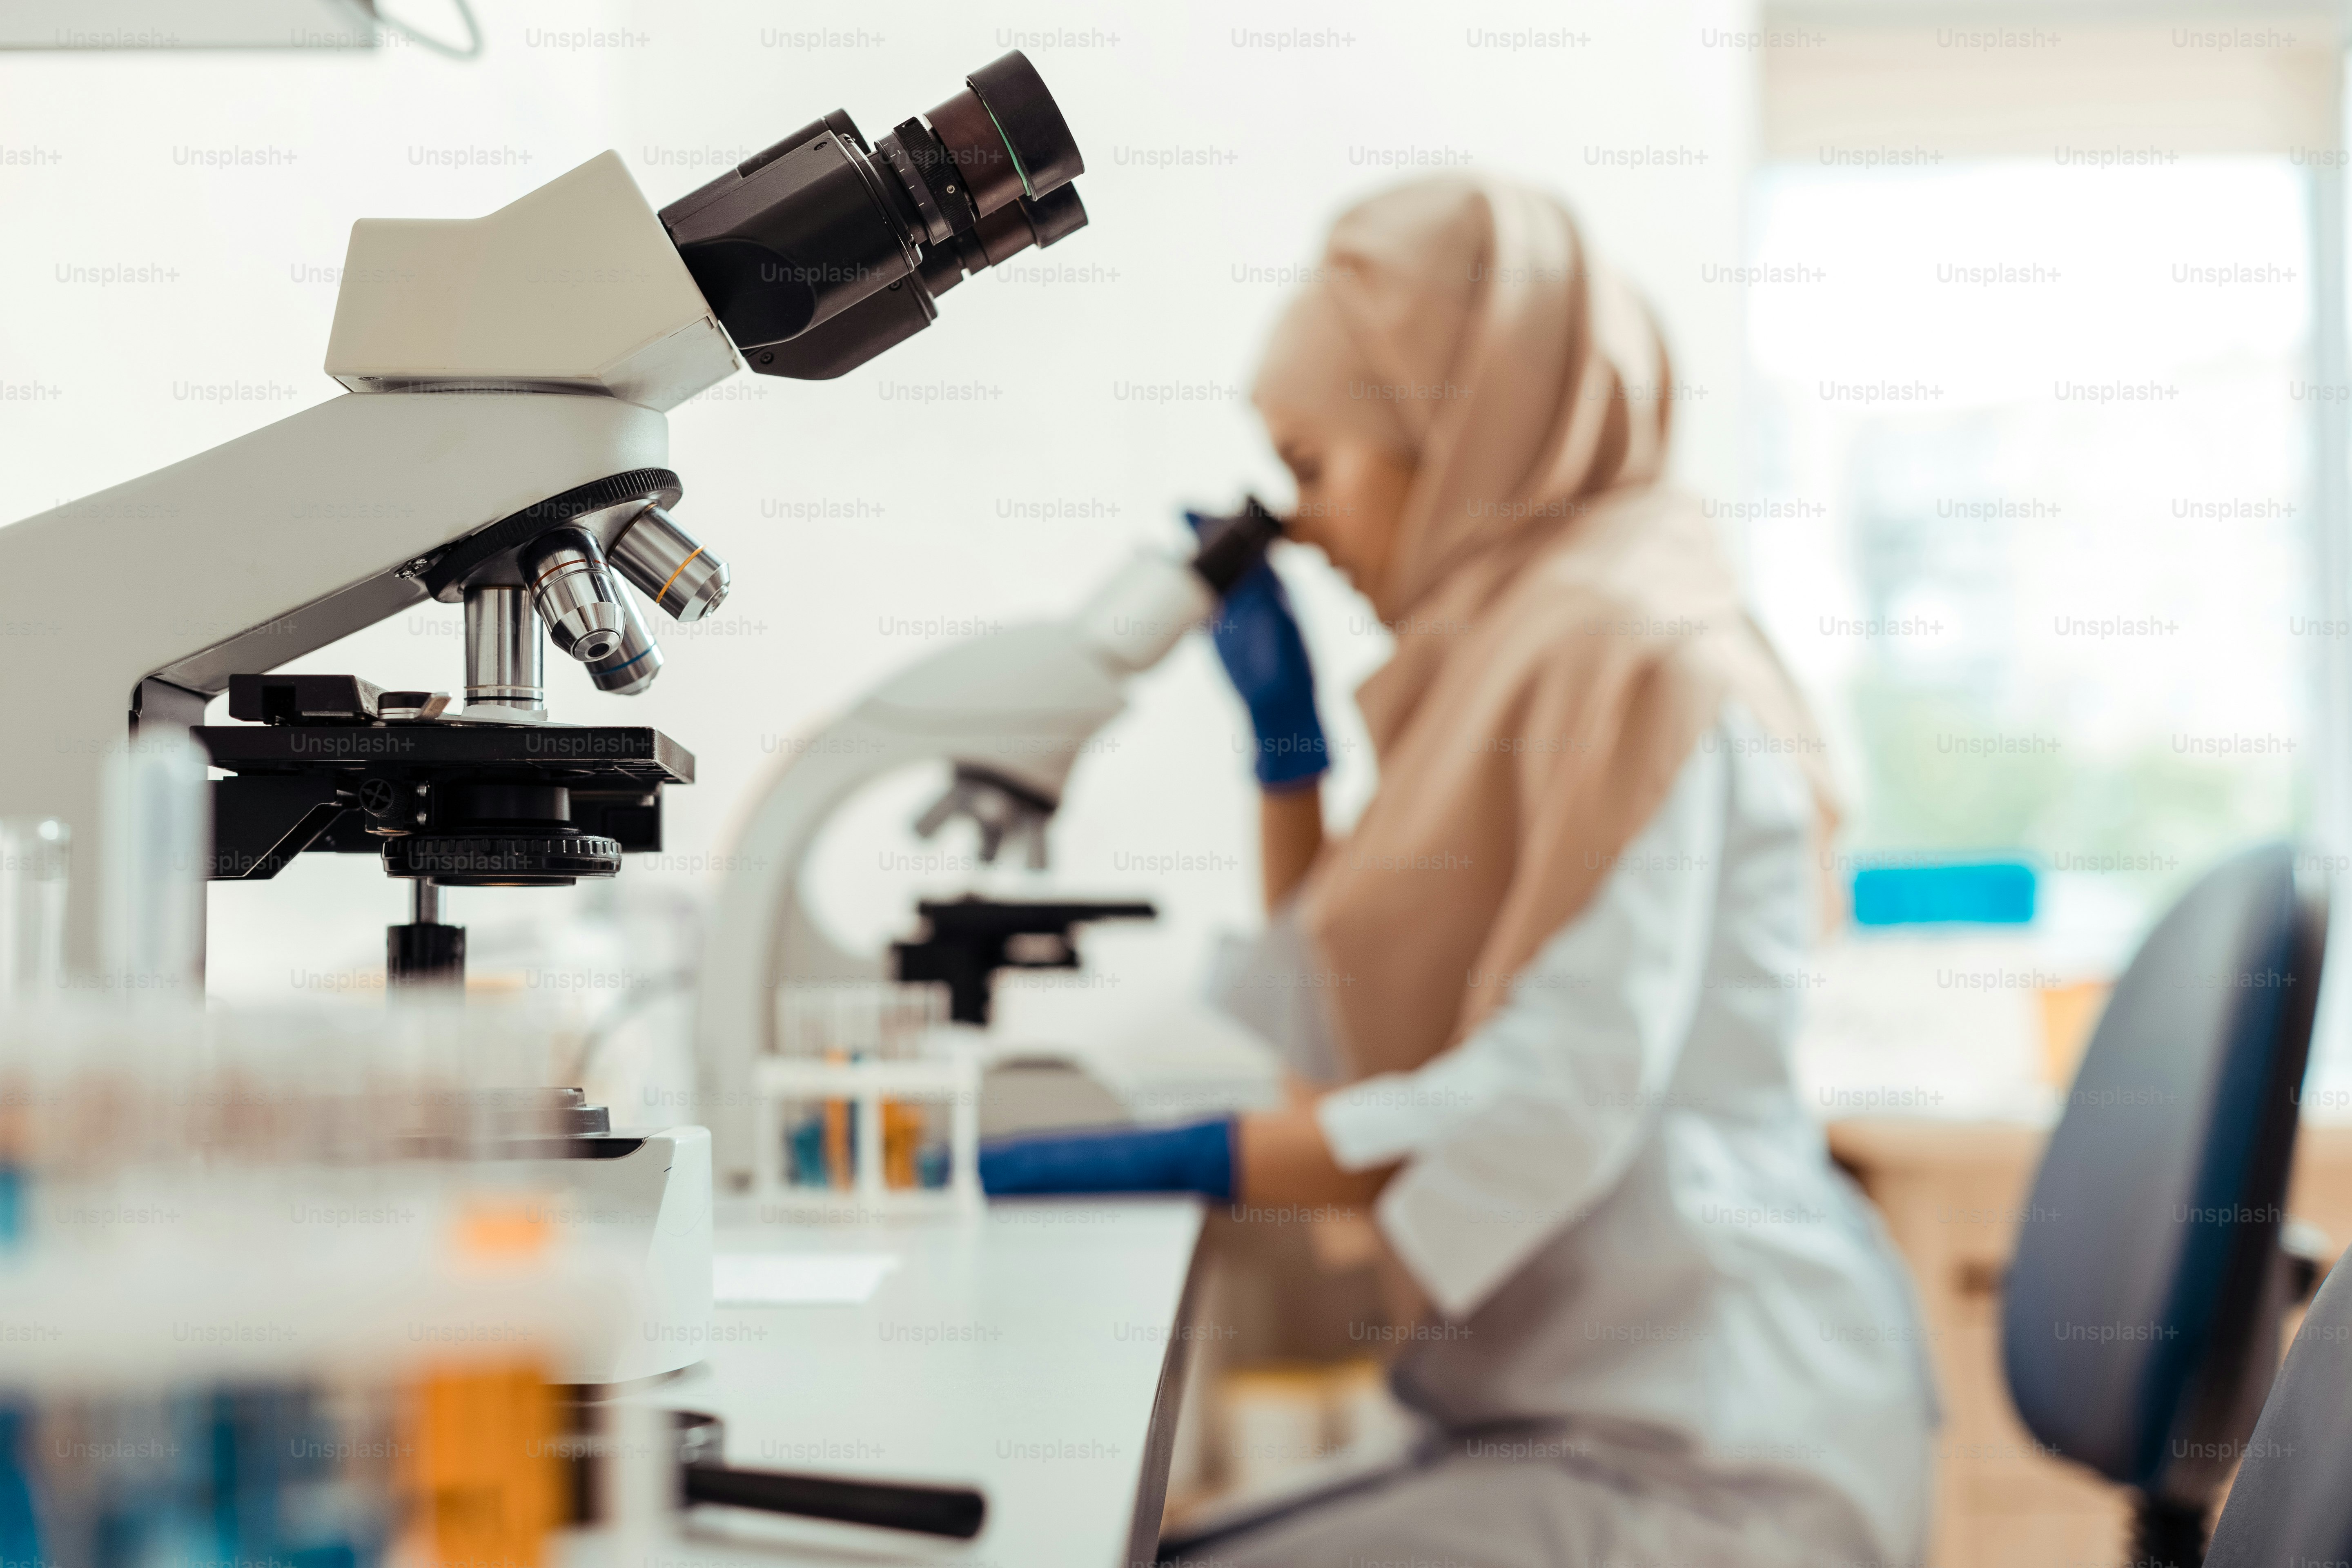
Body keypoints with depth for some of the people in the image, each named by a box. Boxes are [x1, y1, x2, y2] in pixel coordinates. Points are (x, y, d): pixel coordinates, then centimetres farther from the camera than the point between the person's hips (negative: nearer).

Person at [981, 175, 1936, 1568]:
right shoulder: (1517, 645, 17)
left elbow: (1555, 1097, -20)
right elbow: (1340, 1041, 22)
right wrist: (1285, 731, 16)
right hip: (1582, 1412, 9)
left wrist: (1177, 1161, -17)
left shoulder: (1625, 650, -11)